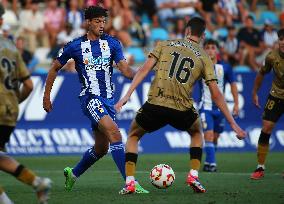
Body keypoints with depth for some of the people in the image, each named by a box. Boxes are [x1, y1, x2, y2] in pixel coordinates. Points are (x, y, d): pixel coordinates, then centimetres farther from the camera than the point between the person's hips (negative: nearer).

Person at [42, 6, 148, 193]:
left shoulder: (112, 43, 5)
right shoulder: (75, 46, -2)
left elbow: (125, 69, -5)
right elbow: (55, 68, 11)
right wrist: (47, 96, 12)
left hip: (108, 99, 5)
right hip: (90, 98, -5)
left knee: (101, 148, 13)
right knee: (114, 132, -26)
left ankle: (73, 174, 40)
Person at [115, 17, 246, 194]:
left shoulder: (164, 45, 13)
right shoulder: (204, 58, 11)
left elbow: (144, 69, 1)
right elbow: (216, 95, 7)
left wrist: (127, 95, 0)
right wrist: (233, 124, 10)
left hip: (155, 105, 0)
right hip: (182, 111, 0)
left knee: (133, 136, 25)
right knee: (197, 133, 34)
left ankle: (129, 183, 9)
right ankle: (194, 176, 17)